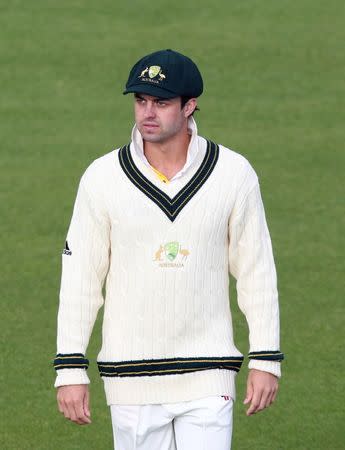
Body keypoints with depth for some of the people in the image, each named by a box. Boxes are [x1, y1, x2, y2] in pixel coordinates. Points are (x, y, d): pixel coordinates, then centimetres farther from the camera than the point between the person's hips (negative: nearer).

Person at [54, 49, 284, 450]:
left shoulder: (233, 174, -1)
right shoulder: (103, 178, -1)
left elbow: (257, 271, 5)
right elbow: (79, 278, 2)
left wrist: (266, 360, 1)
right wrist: (70, 370, -3)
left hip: (208, 376, 0)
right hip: (130, 379, 1)